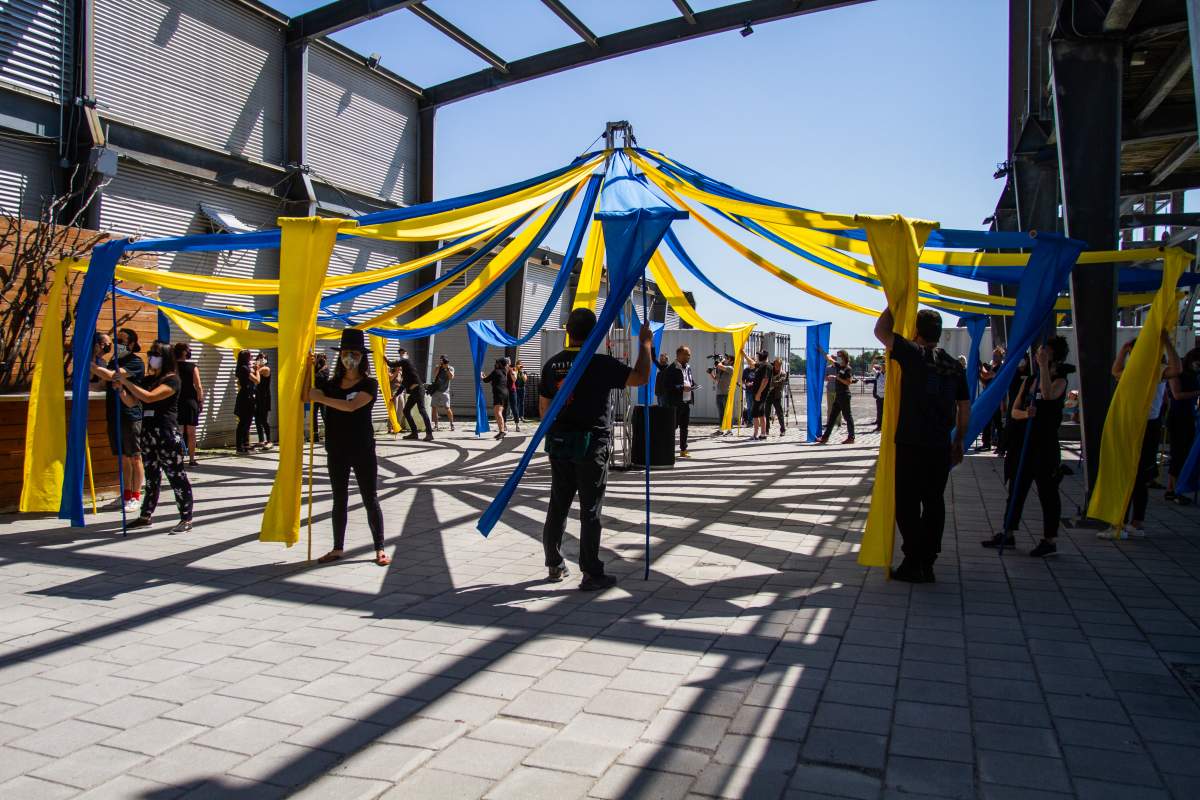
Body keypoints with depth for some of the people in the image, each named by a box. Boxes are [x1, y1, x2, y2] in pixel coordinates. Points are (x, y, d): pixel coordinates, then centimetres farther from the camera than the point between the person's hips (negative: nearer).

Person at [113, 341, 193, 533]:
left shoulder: (172, 379, -9)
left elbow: (149, 397, -22)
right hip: (148, 432, 8)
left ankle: (186, 519, -1)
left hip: (167, 433, -8)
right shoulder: (147, 379, 13)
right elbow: (131, 402, 14)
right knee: (151, 475, 15)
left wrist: (126, 381, -16)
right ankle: (146, 516, 23)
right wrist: (120, 387, -1)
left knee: (176, 474, -4)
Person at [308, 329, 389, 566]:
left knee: (370, 500, 2)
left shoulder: (369, 384, -6)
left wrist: (320, 398, -17)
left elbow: (351, 406, -22)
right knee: (339, 501, 13)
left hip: (363, 452, -4)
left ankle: (380, 549, 8)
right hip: (336, 453, 4)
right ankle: (338, 548, 23)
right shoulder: (331, 384, 8)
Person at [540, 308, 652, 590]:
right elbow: (641, 378, -16)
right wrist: (645, 343, -3)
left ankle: (555, 565, 23)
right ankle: (591, 574, 5)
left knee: (558, 506, 13)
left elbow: (543, 406, 10)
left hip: (559, 443, 5)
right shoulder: (601, 364, -13)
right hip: (591, 444, -5)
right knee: (590, 511, 1)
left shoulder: (552, 364, 4)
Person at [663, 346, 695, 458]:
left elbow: (691, 380, 26)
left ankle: (683, 450, 19)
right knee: (673, 426, -3)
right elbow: (667, 386, -18)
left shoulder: (688, 367, 14)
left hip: (687, 402, 8)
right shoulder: (671, 369, -12)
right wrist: (682, 387, -21)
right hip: (675, 403, -8)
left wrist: (693, 386, 3)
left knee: (684, 427, 12)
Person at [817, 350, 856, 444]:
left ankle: (851, 437, 2)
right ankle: (825, 437, 11)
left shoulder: (848, 369, -9)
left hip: (844, 395, -8)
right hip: (838, 395, 8)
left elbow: (849, 382, -17)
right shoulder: (838, 366, 13)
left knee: (847, 416, -3)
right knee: (832, 416, 9)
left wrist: (838, 378, -16)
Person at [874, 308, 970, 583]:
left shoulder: (913, 354, -9)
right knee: (934, 503, 11)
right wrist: (958, 441, 22)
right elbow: (965, 409, 12)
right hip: (941, 446, 6)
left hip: (910, 444, -5)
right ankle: (927, 563, 16)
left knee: (907, 504, 1)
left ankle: (914, 563, 1)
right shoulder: (954, 365, 8)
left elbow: (881, 330, -2)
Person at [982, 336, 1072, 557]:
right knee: (1016, 489, 12)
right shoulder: (1028, 380, 11)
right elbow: (1014, 410, 6)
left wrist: (1044, 365, -26)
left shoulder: (1059, 381, -5)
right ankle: (1007, 534, 21)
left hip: (1045, 446, -6)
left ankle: (1050, 540, 12)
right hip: (1023, 444, 6)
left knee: (1047, 492, 2)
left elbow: (1048, 395, -28)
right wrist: (1026, 413, -16)